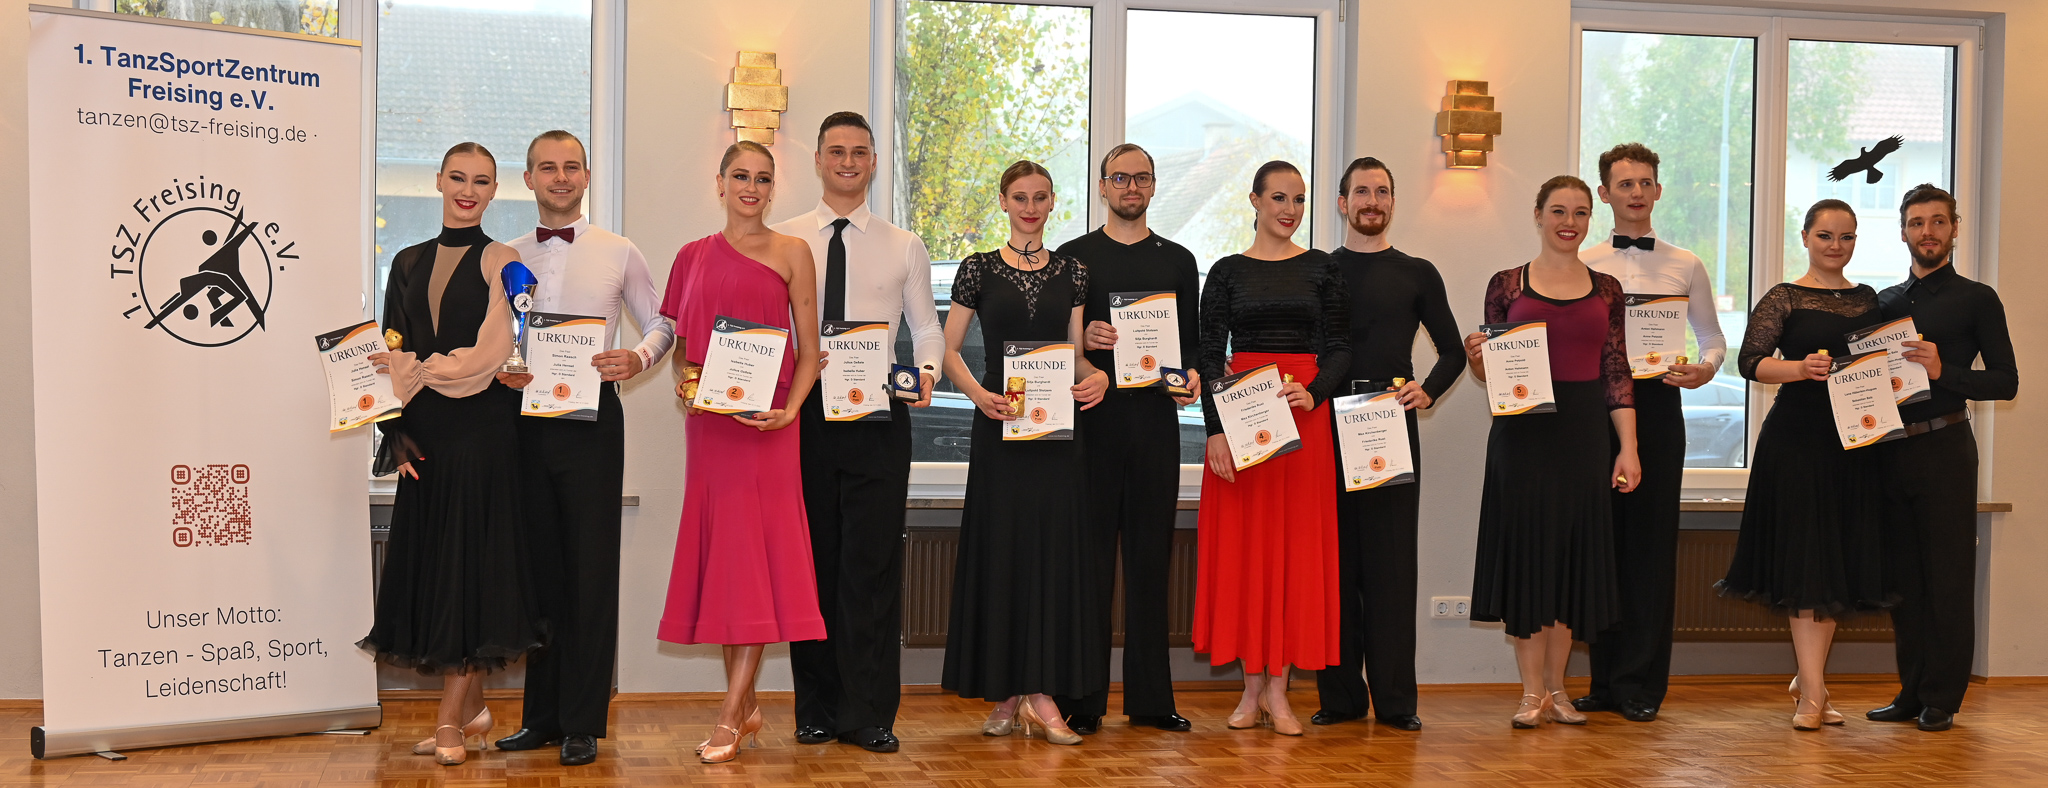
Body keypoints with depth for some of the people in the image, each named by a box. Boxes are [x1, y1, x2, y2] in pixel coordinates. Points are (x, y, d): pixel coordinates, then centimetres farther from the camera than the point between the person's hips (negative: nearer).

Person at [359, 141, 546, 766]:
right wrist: (396, 433, 1)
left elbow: (492, 354, -11)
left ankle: (450, 721, 1)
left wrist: (415, 370, -10)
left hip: (482, 429, -5)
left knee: (469, 564, -4)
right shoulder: (409, 263, 14)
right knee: (428, 563, 5)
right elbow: (391, 354, 11)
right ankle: (472, 707, 17)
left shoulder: (500, 262, -1)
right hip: (423, 435, 5)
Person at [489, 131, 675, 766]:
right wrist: (500, 370, -5)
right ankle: (542, 715, 17)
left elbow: (662, 325, 9)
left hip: (592, 419, -3)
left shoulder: (619, 254, 5)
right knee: (538, 565, 7)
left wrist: (637, 358, -11)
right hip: (526, 419, 3)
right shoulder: (508, 258, 12)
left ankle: (583, 724, 5)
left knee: (591, 566, -3)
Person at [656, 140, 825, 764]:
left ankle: (729, 718, -4)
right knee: (719, 552, 6)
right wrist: (682, 381, -4)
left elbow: (809, 351, 1)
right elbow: (680, 345, 17)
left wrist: (789, 409, -14)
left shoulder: (791, 253, 4)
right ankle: (746, 705, 17)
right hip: (706, 424, 4)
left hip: (764, 424, -4)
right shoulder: (693, 256, 13)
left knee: (753, 555, -7)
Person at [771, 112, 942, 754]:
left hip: (879, 414, 0)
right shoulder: (783, 241, 9)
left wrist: (927, 371, -9)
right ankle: (817, 710, 16)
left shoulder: (903, 247, 11)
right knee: (812, 559, 5)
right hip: (805, 412, 0)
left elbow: (927, 327, 11)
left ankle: (869, 714, 7)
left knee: (873, 562, -1)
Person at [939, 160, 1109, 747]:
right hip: (1000, 422, -2)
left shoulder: (1071, 272, 11)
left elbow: (1075, 353, 12)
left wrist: (1095, 375, -10)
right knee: (1001, 548, 1)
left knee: (1055, 549, -2)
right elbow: (949, 349, 4)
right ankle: (1006, 694, 10)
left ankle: (1041, 690, 2)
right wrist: (977, 393, -15)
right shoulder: (979, 269, 5)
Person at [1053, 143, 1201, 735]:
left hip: (1156, 417, 2)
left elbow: (1192, 339, 16)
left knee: (1151, 555, 5)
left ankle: (1151, 698, 11)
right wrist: (1083, 338, -13)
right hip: (1093, 419, -2)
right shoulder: (1072, 257, 10)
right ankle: (1082, 699, 3)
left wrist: (1193, 374, -4)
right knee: (1090, 553, -3)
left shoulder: (1179, 261, 17)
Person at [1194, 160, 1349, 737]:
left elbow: (1339, 348, 4)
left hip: (1305, 415, 0)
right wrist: (1215, 428, -10)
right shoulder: (1227, 272, 6)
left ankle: (1278, 689, 9)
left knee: (1297, 545, 1)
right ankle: (1252, 686, 12)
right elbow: (1210, 355, 1)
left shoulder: (1323, 270, 8)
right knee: (1242, 544, 1)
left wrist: (1313, 393, -15)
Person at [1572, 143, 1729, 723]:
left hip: (1657, 405, 0)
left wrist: (1704, 368, -6)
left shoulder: (1685, 267, 11)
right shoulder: (1582, 266, 10)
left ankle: (1640, 684, 7)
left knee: (1652, 540, -1)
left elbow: (1713, 338, 15)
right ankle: (1605, 680, 11)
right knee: (1601, 538, 1)